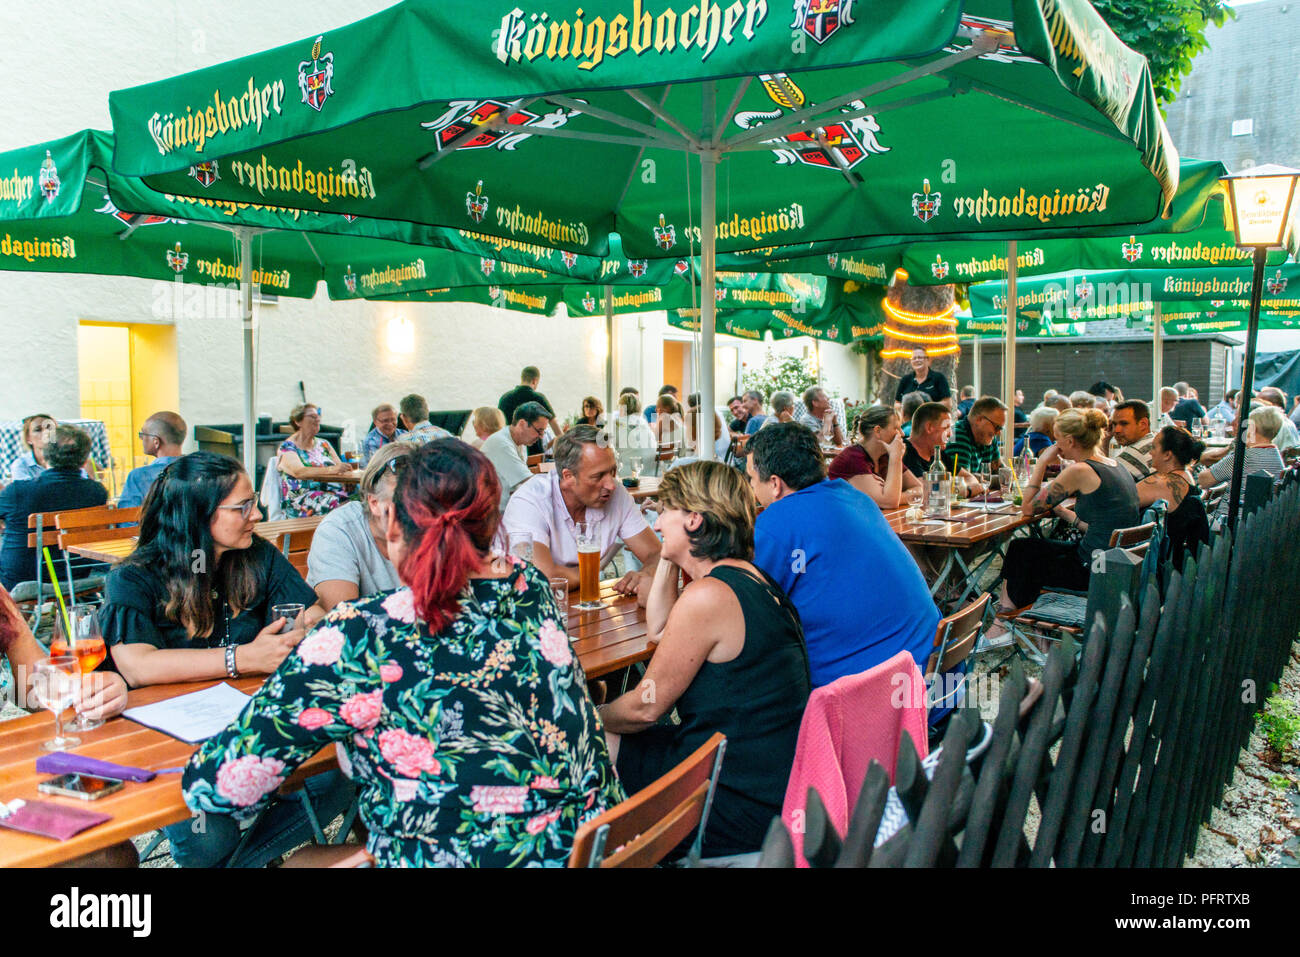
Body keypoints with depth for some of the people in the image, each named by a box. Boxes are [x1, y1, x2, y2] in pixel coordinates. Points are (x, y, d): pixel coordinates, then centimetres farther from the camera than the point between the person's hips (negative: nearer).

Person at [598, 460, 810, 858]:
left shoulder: (708, 595, -24)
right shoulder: (748, 574, 5)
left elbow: (646, 707, -14)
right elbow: (658, 627, 20)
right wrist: (670, 559, 12)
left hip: (742, 806, -9)